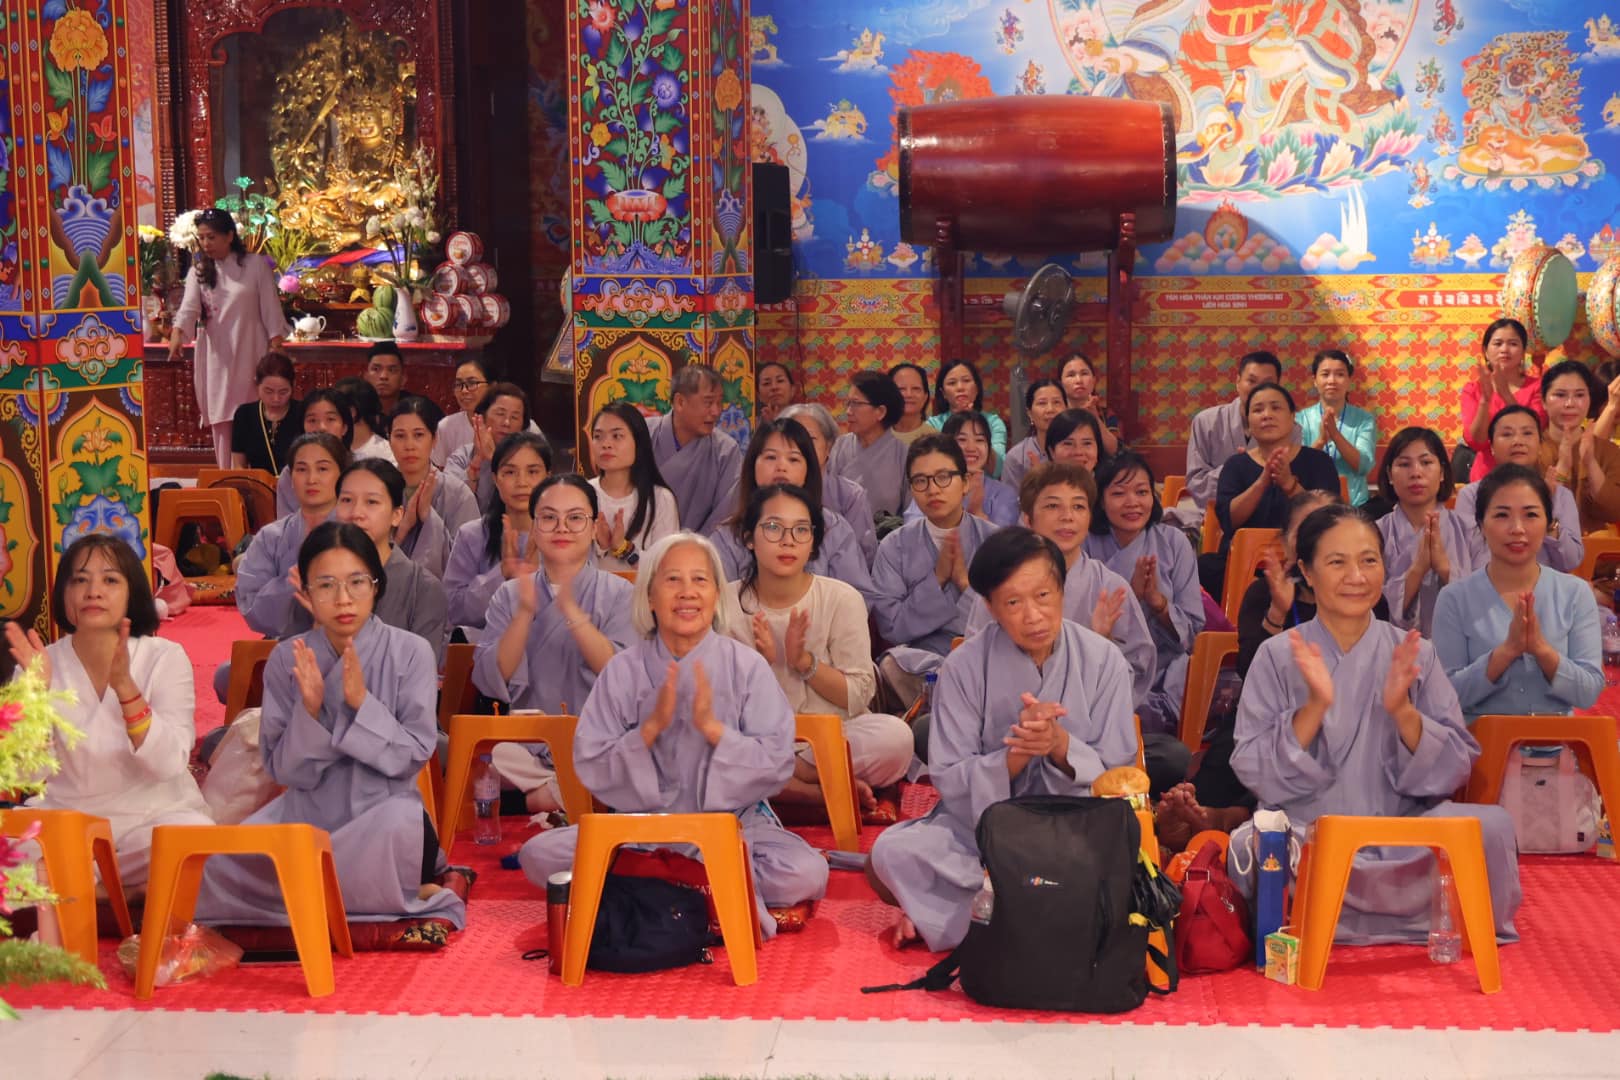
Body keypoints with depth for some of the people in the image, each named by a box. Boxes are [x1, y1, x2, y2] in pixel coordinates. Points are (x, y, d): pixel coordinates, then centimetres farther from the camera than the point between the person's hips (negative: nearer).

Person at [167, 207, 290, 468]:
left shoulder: (256, 266, 0)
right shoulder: (199, 272, 6)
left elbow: (271, 313, 0)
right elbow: (188, 307, -9)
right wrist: (176, 335, -28)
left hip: (249, 356, -2)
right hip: (216, 358, 3)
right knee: (221, 421, 2)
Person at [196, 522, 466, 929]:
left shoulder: (410, 652, -6)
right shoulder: (287, 659, -1)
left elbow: (412, 757, -10)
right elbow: (286, 770, -4)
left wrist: (361, 701, -23)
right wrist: (310, 707, -21)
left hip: (384, 807, -4)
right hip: (307, 810, 4)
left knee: (399, 825, -40)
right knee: (221, 863, -23)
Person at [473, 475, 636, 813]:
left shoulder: (619, 593, 7)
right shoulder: (510, 595, 13)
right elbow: (491, 680, -2)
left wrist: (572, 612, -21)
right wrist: (525, 613, -15)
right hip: (525, 744, 1)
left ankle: (546, 795, -8)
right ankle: (567, 792, -11)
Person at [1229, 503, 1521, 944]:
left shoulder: (1414, 655, 5)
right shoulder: (1277, 657, 2)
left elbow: (1454, 770, -1)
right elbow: (1257, 776, -6)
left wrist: (1402, 711, -18)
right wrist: (1315, 707, -19)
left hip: (1403, 831, 1)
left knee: (1492, 826, -26)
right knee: (1257, 848, -35)